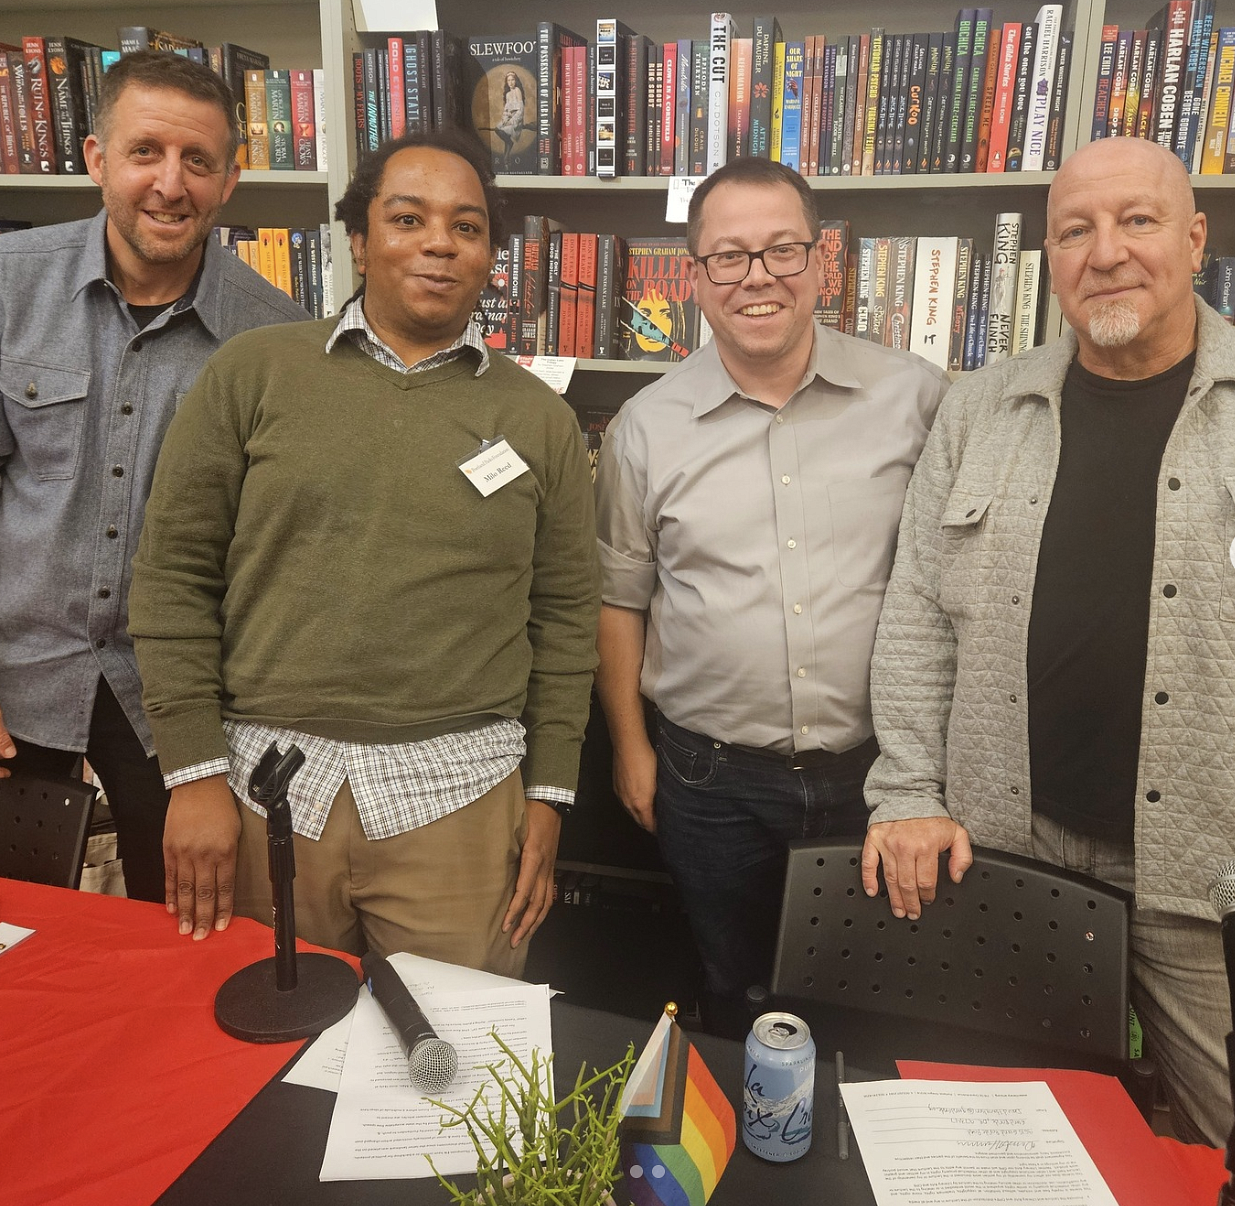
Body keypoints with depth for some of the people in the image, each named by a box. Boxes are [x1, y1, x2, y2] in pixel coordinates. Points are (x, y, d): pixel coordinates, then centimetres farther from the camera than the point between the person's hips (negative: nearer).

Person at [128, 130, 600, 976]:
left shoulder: (541, 418, 5)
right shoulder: (253, 373, 2)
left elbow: (565, 615, 5)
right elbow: (175, 571, 2)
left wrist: (548, 796, 2)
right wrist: (194, 771, -2)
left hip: (460, 796, 0)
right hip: (265, 781, 0)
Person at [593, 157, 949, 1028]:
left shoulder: (917, 398, -4)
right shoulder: (647, 426, -2)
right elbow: (620, 595, 6)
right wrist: (630, 744, 6)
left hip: (876, 768, 0)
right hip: (714, 781, 1)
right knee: (736, 1004, 19)